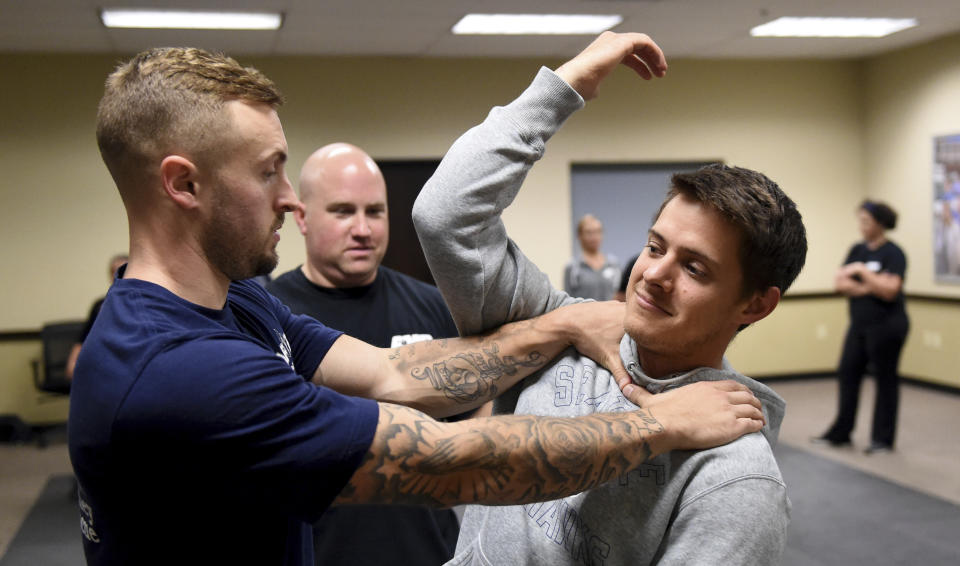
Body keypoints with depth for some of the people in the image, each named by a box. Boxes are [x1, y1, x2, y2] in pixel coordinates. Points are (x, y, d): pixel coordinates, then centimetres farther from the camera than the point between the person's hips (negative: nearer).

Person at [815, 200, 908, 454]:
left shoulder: (893, 253, -11)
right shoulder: (857, 250, 8)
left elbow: (889, 290, -21)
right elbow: (840, 282, 0)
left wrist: (862, 271, -20)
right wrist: (869, 287, -14)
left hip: (886, 326, -7)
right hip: (859, 324, 7)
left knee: (885, 378, 4)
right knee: (848, 373, 7)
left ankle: (883, 438, 14)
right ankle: (840, 433, 17)